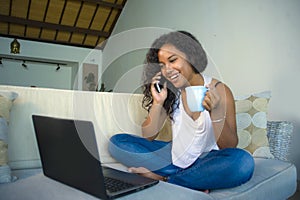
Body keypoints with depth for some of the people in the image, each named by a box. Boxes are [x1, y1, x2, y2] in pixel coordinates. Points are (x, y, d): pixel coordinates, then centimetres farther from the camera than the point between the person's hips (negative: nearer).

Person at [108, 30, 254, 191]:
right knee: (117, 142, -10)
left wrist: (216, 112, -30)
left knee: (243, 162, -34)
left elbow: (230, 147, -13)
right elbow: (148, 137, -3)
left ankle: (163, 180, -20)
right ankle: (192, 181, -15)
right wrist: (157, 103, -18)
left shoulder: (219, 90, -11)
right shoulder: (170, 92, -3)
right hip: (174, 156, 3)